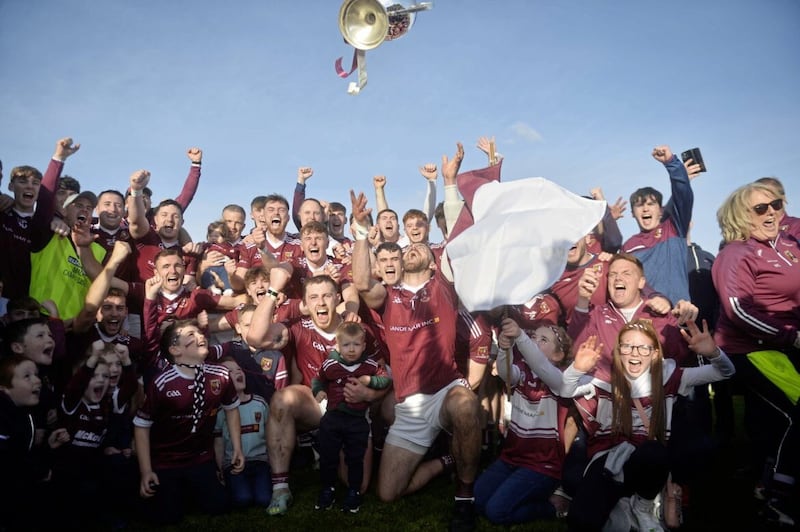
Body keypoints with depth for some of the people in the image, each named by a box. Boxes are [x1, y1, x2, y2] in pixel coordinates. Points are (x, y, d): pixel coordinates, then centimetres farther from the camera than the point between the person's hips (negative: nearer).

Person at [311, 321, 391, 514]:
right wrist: (318, 391, -10)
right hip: (332, 418, 1)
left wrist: (370, 380, -17)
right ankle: (327, 489, 30)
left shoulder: (370, 365, -6)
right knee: (327, 457, 12)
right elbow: (318, 380, 10)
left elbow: (386, 379, -2)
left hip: (358, 420, -1)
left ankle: (354, 492, 26)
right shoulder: (329, 365, -6)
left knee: (355, 459, 9)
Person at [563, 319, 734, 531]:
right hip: (609, 459, -2)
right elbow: (563, 390, -11)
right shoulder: (606, 379, 0)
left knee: (653, 452, -38)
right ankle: (619, 506, 6)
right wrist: (577, 369, -32)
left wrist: (712, 353, -23)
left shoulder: (667, 376, 3)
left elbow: (725, 372, 0)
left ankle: (642, 507, -5)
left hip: (648, 463, 2)